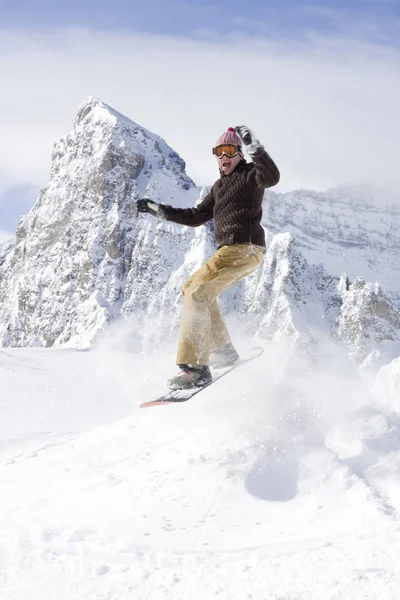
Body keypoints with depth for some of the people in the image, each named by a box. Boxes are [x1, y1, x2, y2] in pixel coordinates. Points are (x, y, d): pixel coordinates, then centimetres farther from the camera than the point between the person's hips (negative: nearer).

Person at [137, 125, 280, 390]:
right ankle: (223, 350, 23)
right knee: (192, 287, 24)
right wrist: (160, 210, 25)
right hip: (232, 250, 10)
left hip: (245, 247, -10)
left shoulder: (250, 174, -2)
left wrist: (255, 148, -37)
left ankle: (195, 368, -25)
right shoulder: (220, 186, 25)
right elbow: (196, 217, 29)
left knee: (197, 294, -19)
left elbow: (272, 177, -25)